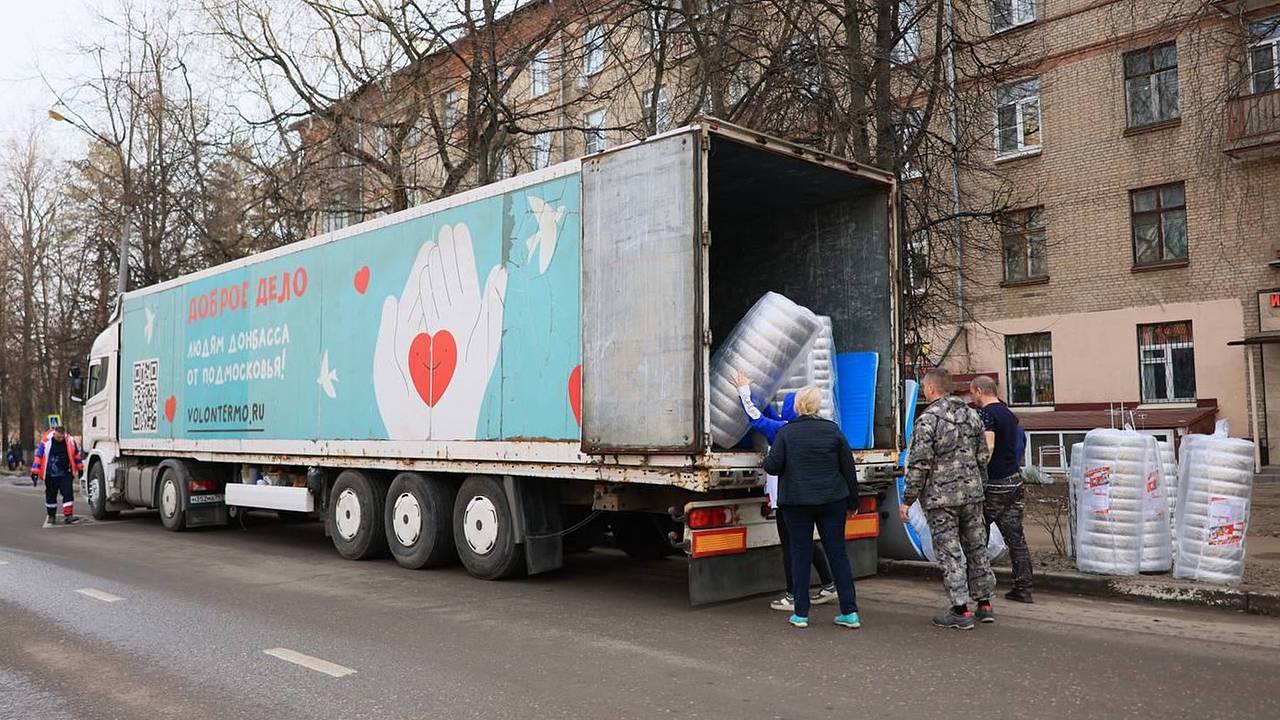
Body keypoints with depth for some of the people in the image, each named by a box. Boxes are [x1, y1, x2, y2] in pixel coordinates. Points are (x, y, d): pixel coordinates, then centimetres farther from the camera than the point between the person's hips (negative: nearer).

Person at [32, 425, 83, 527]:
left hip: (66, 474, 0)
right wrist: (35, 472, -9)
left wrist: (79, 468, 17)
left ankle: (68, 515, -8)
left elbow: (76, 454, 11)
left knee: (68, 493, -10)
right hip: (50, 475, 0)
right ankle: (51, 516, 25)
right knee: (51, 496, 11)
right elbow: (38, 455, -7)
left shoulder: (70, 441, -4)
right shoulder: (46, 441, -11)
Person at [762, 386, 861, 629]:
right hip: (832, 500, 2)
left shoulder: (786, 432, -5)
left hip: (796, 502, -1)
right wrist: (852, 500, 12)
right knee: (837, 552, 7)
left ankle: (801, 613, 10)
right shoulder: (833, 430, 1)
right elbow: (849, 468, 3)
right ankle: (850, 611, 9)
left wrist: (767, 458, 14)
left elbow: (773, 466, -9)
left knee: (801, 554, 6)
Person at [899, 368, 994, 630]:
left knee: (949, 552, 0)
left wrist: (907, 500, -9)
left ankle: (961, 610, 3)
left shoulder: (928, 420, -15)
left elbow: (918, 465, -16)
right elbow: (983, 456, 14)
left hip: (940, 497, -6)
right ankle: (984, 604, 23)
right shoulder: (972, 415, 7)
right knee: (976, 547, 15)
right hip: (972, 493, 7)